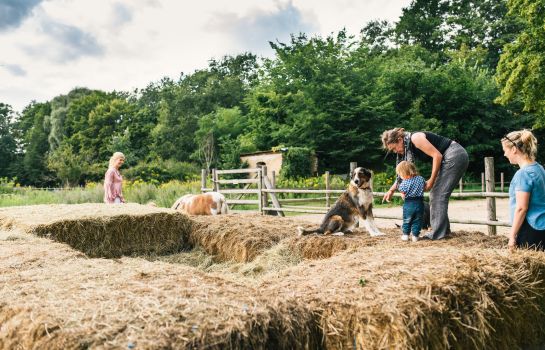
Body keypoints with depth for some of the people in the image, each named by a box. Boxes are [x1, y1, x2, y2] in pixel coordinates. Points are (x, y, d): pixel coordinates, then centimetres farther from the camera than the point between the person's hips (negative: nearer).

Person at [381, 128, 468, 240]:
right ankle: (444, 229, 15)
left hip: (456, 155, -10)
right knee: (435, 194, 10)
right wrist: (391, 190, 10)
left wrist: (431, 180, -16)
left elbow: (437, 155, -21)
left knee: (439, 194, -11)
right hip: (448, 159, 10)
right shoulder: (406, 149, 9)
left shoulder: (415, 138, -18)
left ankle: (438, 233, -10)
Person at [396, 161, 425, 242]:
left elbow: (403, 195, -7)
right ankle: (415, 235, 9)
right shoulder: (421, 179, 2)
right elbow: (424, 187, 17)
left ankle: (405, 234, 17)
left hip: (408, 204, -3)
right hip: (419, 203, 3)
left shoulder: (404, 183, -12)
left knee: (406, 220, 13)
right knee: (417, 221, 10)